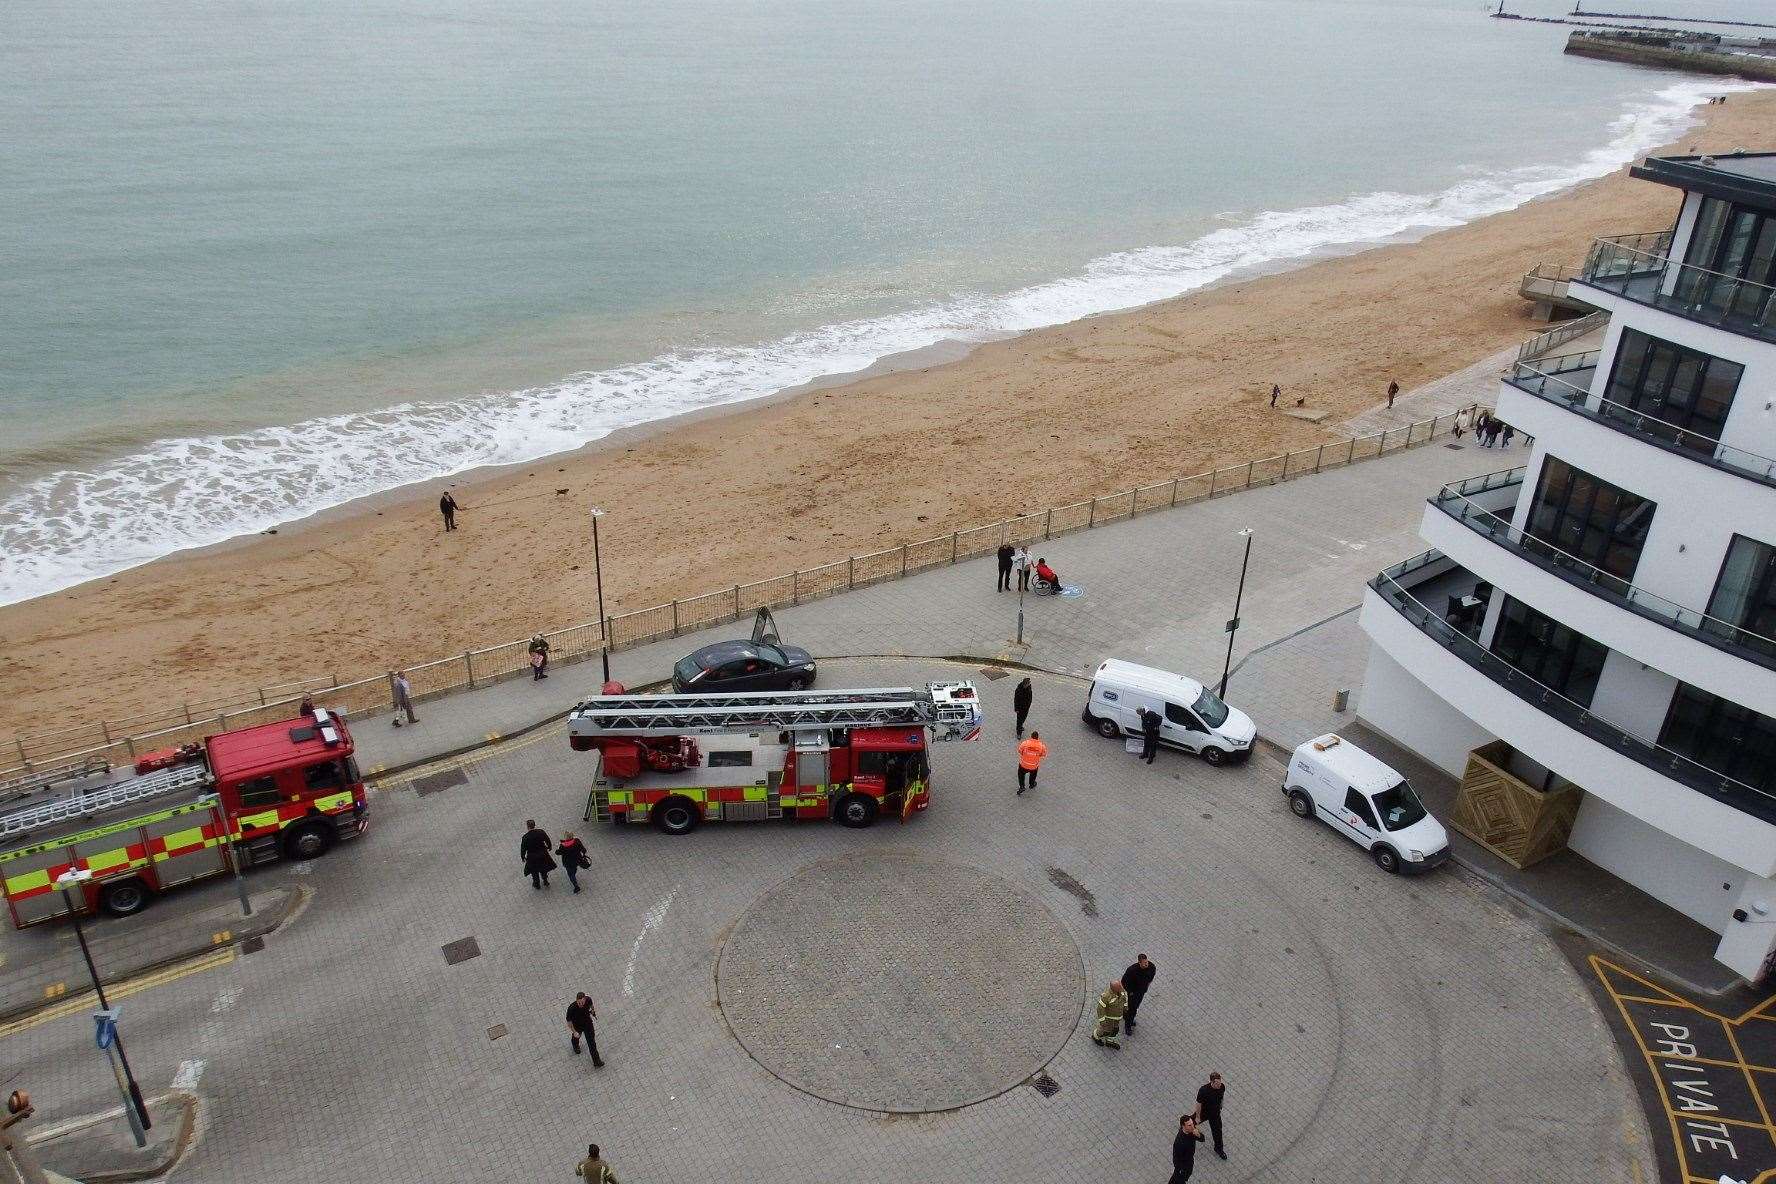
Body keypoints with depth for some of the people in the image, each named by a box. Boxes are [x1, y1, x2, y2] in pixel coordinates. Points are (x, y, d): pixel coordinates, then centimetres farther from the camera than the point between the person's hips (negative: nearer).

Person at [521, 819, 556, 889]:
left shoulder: (525, 837, -25)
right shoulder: (541, 832, -17)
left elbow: (523, 848, -15)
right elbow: (548, 841, -3)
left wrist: (523, 857, 3)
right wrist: (549, 847, 18)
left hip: (532, 857, -3)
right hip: (543, 855, 3)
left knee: (534, 872, 22)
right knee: (543, 869, 27)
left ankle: (537, 884, 39)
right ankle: (545, 882, 43)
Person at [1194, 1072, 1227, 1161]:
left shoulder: (1222, 1086, -25)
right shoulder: (1203, 1091, -39)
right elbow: (1199, 1104, -25)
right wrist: (1198, 1117, -13)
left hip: (1215, 1113, 3)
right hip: (1204, 1112, -3)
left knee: (1217, 1130, 15)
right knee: (1194, 1120, 26)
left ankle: (1219, 1149, 41)